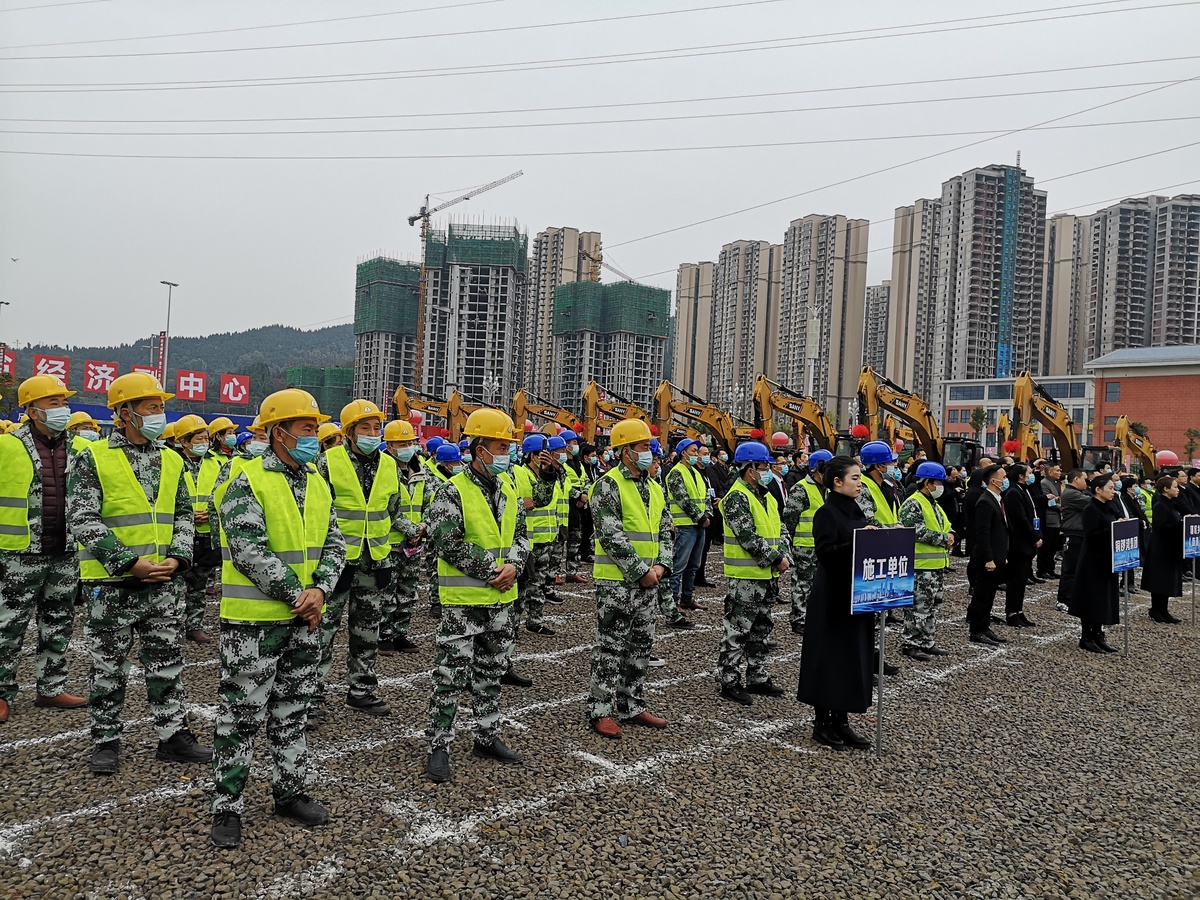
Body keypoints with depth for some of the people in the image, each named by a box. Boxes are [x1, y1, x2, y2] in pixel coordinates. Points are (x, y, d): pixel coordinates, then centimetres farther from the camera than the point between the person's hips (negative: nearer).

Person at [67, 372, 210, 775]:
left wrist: (176, 558, -5)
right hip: (111, 583, -4)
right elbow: (83, 520, -13)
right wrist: (130, 562, -18)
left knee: (167, 661, 10)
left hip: (162, 581, 4)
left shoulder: (171, 461, 7)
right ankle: (106, 741, 23)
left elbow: (183, 514, 12)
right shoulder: (93, 459, -8)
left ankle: (173, 734, 20)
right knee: (109, 665, 9)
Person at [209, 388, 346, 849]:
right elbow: (250, 552, -20)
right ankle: (227, 806, 15)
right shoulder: (247, 483, -13)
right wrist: (296, 596, -17)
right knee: (242, 713, 2)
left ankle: (290, 791, 30)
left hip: (305, 619, 7)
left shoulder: (317, 484, 9)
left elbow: (333, 543, 7)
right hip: (254, 618, -7)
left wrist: (320, 590, -9)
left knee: (293, 709, 17)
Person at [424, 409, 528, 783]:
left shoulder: (508, 489, 9)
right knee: (451, 674, -2)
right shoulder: (452, 492, -13)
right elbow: (449, 544, -19)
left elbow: (520, 534, 13)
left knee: (491, 672, 17)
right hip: (463, 600, -7)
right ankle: (438, 747, 9)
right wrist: (490, 572, -17)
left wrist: (513, 565, -7)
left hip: (502, 598, 7)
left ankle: (487, 737, 30)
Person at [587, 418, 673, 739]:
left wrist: (662, 564, -3)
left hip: (648, 582, 8)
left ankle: (632, 706, 26)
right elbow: (611, 535, -19)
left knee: (641, 646, 14)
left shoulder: (654, 488, 12)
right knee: (611, 647, -1)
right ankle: (601, 711, 9)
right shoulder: (608, 485, -12)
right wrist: (641, 571, -19)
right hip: (615, 581, -8)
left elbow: (665, 530, 14)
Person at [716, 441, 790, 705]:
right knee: (737, 630, -3)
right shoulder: (737, 498, -15)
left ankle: (758, 678, 28)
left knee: (761, 628, 17)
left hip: (766, 575, 9)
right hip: (744, 576, -9)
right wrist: (775, 559, -18)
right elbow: (748, 537, -22)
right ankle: (728, 681, 5)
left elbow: (777, 530, 17)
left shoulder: (766, 497, 14)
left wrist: (784, 556, 0)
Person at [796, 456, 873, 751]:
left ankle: (841, 720, 20)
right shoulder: (826, 513, -12)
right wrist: (857, 543, -27)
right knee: (829, 657, 0)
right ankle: (822, 722, 12)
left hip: (857, 594, 8)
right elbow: (825, 552, -20)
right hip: (832, 597, -8)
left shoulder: (857, 511, 12)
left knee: (854, 657, 11)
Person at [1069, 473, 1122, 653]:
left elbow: (1115, 527, 16)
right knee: (1092, 599, -2)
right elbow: (1091, 535, -22)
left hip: (1107, 560, 9)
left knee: (1104, 599, 11)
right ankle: (1086, 638, 7)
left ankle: (1098, 636, 19)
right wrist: (1113, 529, -25)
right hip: (1093, 561, -8)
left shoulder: (1108, 508, 12)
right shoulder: (1090, 509, -14)